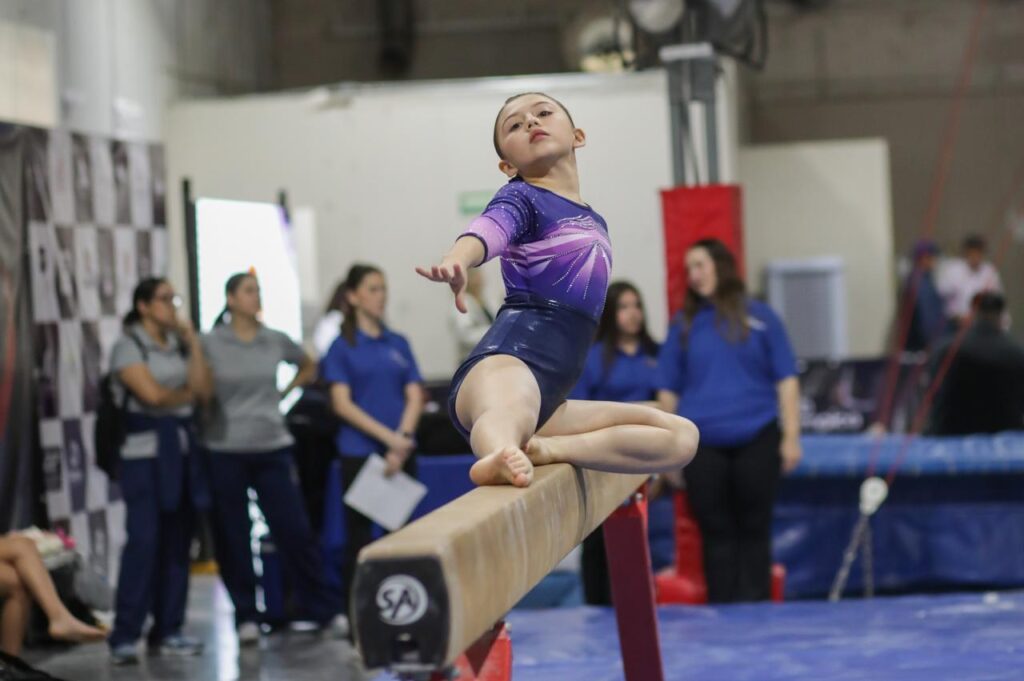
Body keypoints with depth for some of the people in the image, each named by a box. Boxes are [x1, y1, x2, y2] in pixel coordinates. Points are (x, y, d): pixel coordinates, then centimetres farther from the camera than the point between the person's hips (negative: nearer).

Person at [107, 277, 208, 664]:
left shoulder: (178, 345, 15)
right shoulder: (128, 346, -2)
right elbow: (151, 394, -14)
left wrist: (192, 341, 0)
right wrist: (185, 395, 3)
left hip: (181, 447, 6)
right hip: (145, 449, -6)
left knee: (177, 542, 5)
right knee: (143, 541, -12)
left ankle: (167, 631, 11)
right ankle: (124, 636, -8)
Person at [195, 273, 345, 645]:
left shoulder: (276, 341, 7)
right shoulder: (210, 344, -2)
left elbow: (308, 367, 25)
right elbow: (200, 394, -5)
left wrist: (284, 392, 13)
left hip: (272, 447, 2)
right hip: (226, 450, -2)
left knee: (295, 530, -1)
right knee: (233, 538, 3)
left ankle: (325, 608, 6)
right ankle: (246, 617, 12)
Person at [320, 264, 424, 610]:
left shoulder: (398, 344, 11)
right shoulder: (343, 347, 0)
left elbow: (414, 396, 5)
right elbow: (342, 404, -8)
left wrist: (402, 441, -11)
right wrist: (388, 437, -16)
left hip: (401, 453, 4)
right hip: (360, 454, -3)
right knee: (359, 539, 0)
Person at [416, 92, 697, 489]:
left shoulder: (595, 224, 24)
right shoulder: (521, 198, 3)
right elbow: (488, 230, -21)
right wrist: (455, 263, -46)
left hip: (548, 397, 8)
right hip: (506, 361, -7)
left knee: (682, 437, -4)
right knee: (509, 411, -40)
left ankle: (543, 448, -24)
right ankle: (500, 454, -75)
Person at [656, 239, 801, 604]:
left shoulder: (759, 317, 3)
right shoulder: (685, 324, 8)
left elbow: (785, 379, 4)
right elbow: (668, 390, 11)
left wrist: (791, 436, -2)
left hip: (755, 440, -1)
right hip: (703, 447, 1)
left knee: (754, 529, 5)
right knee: (717, 533, 5)